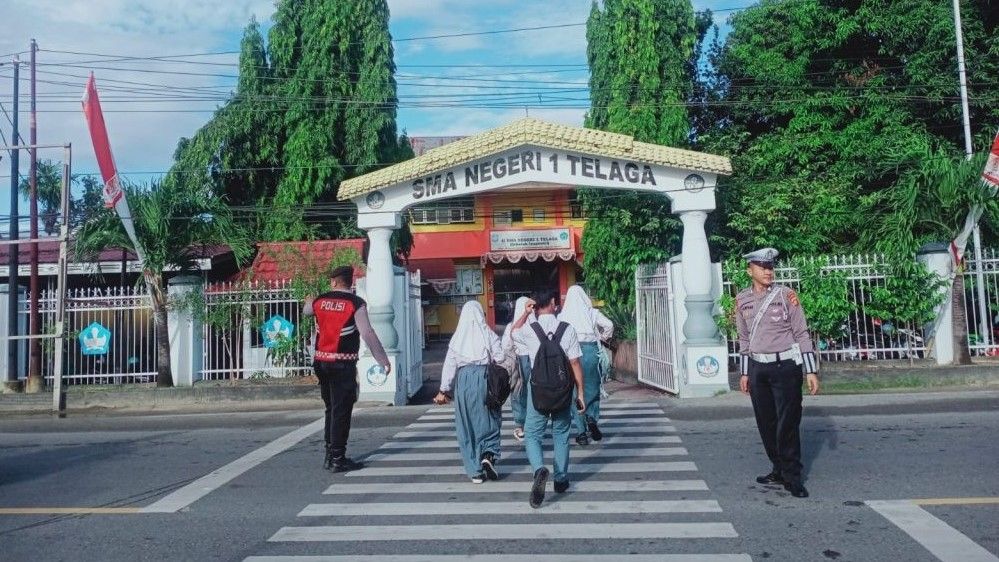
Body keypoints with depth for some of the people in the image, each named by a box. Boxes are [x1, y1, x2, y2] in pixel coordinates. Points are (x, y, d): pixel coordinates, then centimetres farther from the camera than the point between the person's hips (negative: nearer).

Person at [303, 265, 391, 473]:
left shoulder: (319, 300, 6)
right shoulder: (356, 303, -8)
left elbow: (305, 311, 30)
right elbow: (368, 334, -15)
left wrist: (309, 301, 54)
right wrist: (384, 361, -9)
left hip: (321, 361, 6)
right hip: (343, 363, -5)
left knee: (331, 408, 18)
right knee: (341, 411, 0)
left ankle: (329, 455, 24)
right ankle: (337, 459, 2)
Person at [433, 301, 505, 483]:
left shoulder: (458, 337, 3)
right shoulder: (489, 334, 0)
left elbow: (449, 365, 3)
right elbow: (500, 360, -6)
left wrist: (444, 390, 8)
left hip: (463, 380, 1)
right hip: (485, 378, -1)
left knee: (466, 426, 9)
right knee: (489, 421, 14)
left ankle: (475, 471, 11)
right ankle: (489, 455, -8)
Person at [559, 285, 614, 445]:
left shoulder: (563, 315, 2)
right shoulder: (592, 312, 4)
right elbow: (609, 325, -7)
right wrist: (603, 338, 10)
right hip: (591, 350, 0)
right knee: (592, 388, 18)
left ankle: (581, 432, 8)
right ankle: (592, 418, -3)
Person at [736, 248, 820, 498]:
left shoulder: (786, 295, -4)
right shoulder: (742, 300, 6)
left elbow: (801, 334, -3)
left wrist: (811, 370, -7)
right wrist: (744, 373, 14)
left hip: (786, 366, -4)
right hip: (758, 368, 4)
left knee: (788, 423, -3)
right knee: (766, 423, 8)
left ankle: (792, 477, 7)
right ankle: (779, 470, 22)